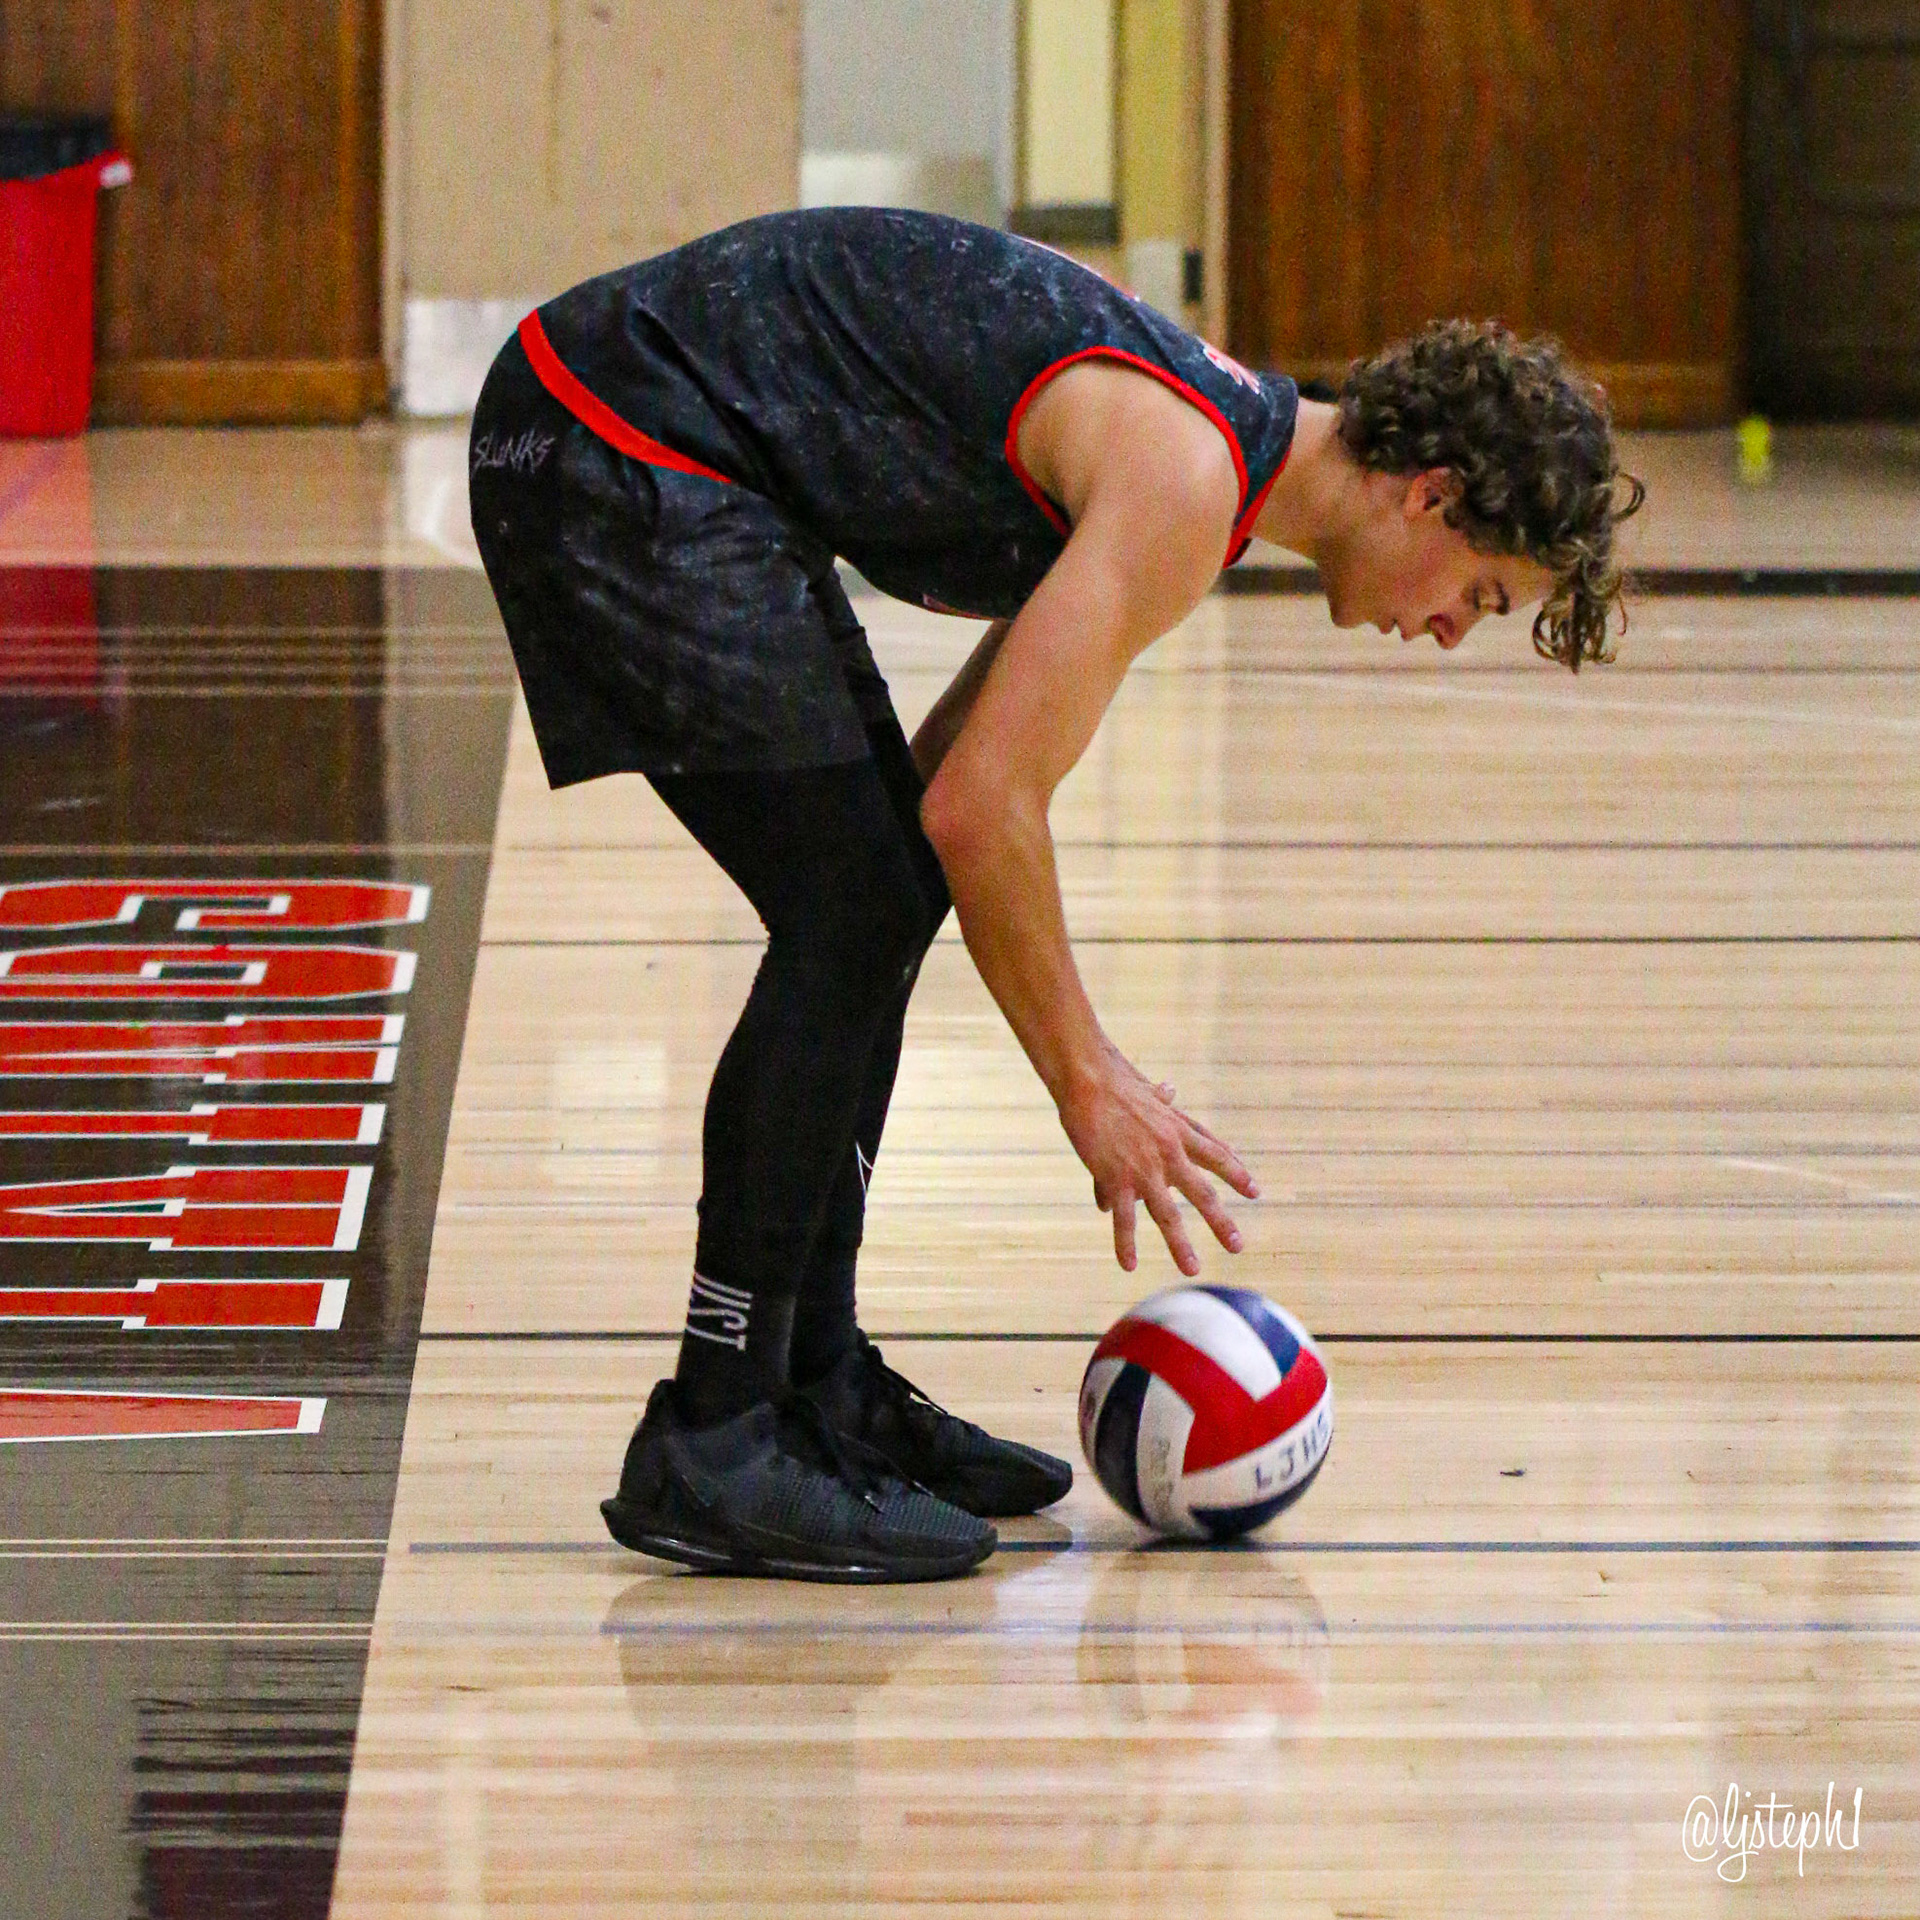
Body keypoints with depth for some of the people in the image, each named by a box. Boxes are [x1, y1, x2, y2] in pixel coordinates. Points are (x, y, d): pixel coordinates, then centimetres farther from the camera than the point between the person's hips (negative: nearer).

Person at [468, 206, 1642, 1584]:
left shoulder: (1214, 424, 13)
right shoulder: (1186, 483, -18)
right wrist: (1088, 1082, -12)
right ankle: (711, 1448, -8)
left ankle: (813, 1386, 22)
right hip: (613, 448, -10)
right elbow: (986, 805, -20)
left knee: (886, 891, 14)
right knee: (854, 911, -11)